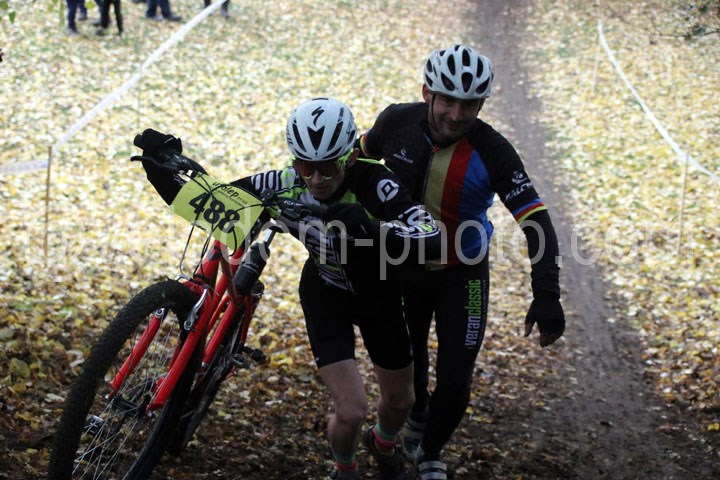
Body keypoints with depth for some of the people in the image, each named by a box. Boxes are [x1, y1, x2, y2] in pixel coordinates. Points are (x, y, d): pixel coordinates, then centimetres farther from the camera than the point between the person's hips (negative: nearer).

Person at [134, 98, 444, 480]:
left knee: (400, 402, 17)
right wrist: (161, 170, -42)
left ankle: (383, 445, 55)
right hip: (325, 295, 0)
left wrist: (372, 229, -62)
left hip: (378, 294, 0)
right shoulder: (284, 186, -30)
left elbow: (433, 241, -47)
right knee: (351, 412, -11)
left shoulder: (374, 184, -36)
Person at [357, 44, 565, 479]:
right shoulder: (397, 122, -18)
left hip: (462, 276, -2)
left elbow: (537, 222, -26)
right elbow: (360, 160, 4)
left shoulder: (492, 152, -26)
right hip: (403, 268, 2)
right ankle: (417, 415, 51)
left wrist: (547, 295, -34)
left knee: (455, 380, 0)